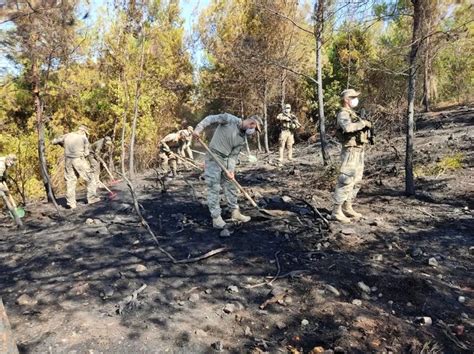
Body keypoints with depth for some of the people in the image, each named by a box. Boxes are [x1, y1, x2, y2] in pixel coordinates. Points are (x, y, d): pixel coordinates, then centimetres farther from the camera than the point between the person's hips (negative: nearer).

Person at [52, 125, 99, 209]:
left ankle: (71, 203, 9)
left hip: (68, 161, 5)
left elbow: (54, 141, 21)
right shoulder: (84, 138, 0)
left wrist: (63, 144, 33)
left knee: (70, 181, 9)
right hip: (79, 160, -4)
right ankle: (91, 198, 12)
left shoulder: (67, 136, 11)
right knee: (89, 179, 9)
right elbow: (86, 153, 0)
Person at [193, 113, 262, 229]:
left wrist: (231, 170, -10)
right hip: (213, 157, -7)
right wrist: (198, 129, -24)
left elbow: (234, 155, 3)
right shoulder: (230, 119, -11)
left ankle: (235, 212, 27)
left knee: (231, 186, 13)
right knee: (214, 188, -4)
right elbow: (210, 118, -11)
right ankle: (216, 218, 4)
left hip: (226, 159, 7)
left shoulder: (242, 139, 5)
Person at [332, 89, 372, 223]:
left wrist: (365, 124, 1)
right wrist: (363, 123, -21)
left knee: (356, 181, 14)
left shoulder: (352, 114, 19)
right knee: (346, 181, -10)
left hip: (359, 151, 10)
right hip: (351, 151, -10)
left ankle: (347, 208, 22)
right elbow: (348, 127, -34)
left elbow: (358, 129, 19)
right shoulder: (343, 114, -12)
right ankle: (337, 211, -4)